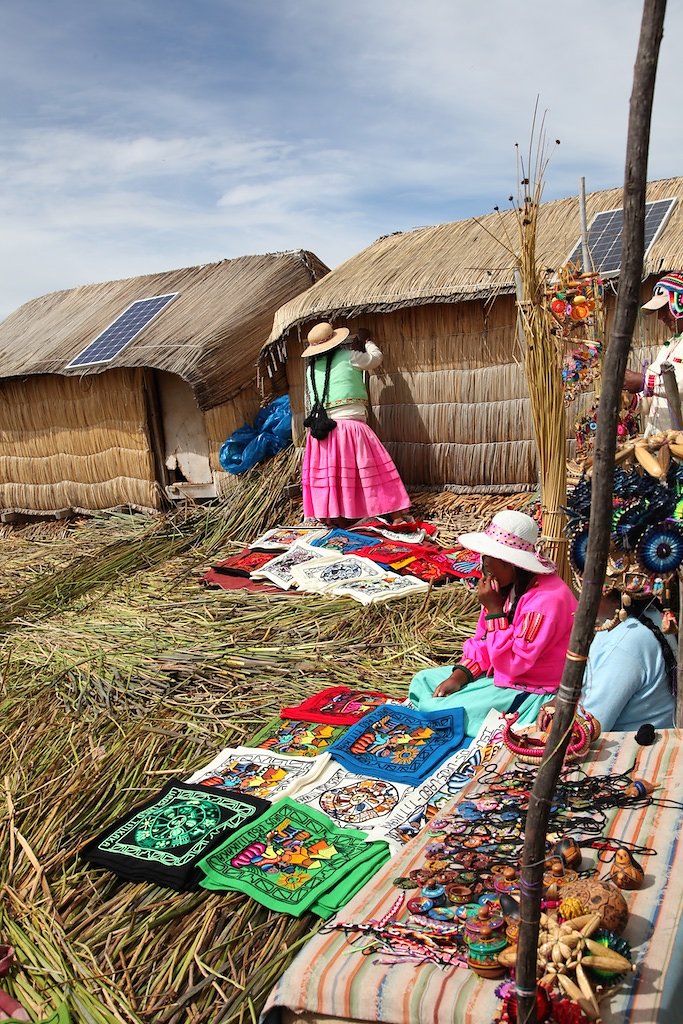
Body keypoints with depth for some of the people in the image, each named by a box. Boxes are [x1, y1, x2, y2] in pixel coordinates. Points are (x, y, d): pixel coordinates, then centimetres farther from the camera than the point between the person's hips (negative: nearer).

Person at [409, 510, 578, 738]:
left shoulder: (546, 599, -29)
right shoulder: (506, 583, -2)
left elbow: (513, 663, -27)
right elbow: (482, 640, 7)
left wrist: (494, 610, -27)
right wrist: (459, 676, -6)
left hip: (528, 691, -9)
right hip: (499, 671, 9)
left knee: (433, 708, -15)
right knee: (422, 682, 9)